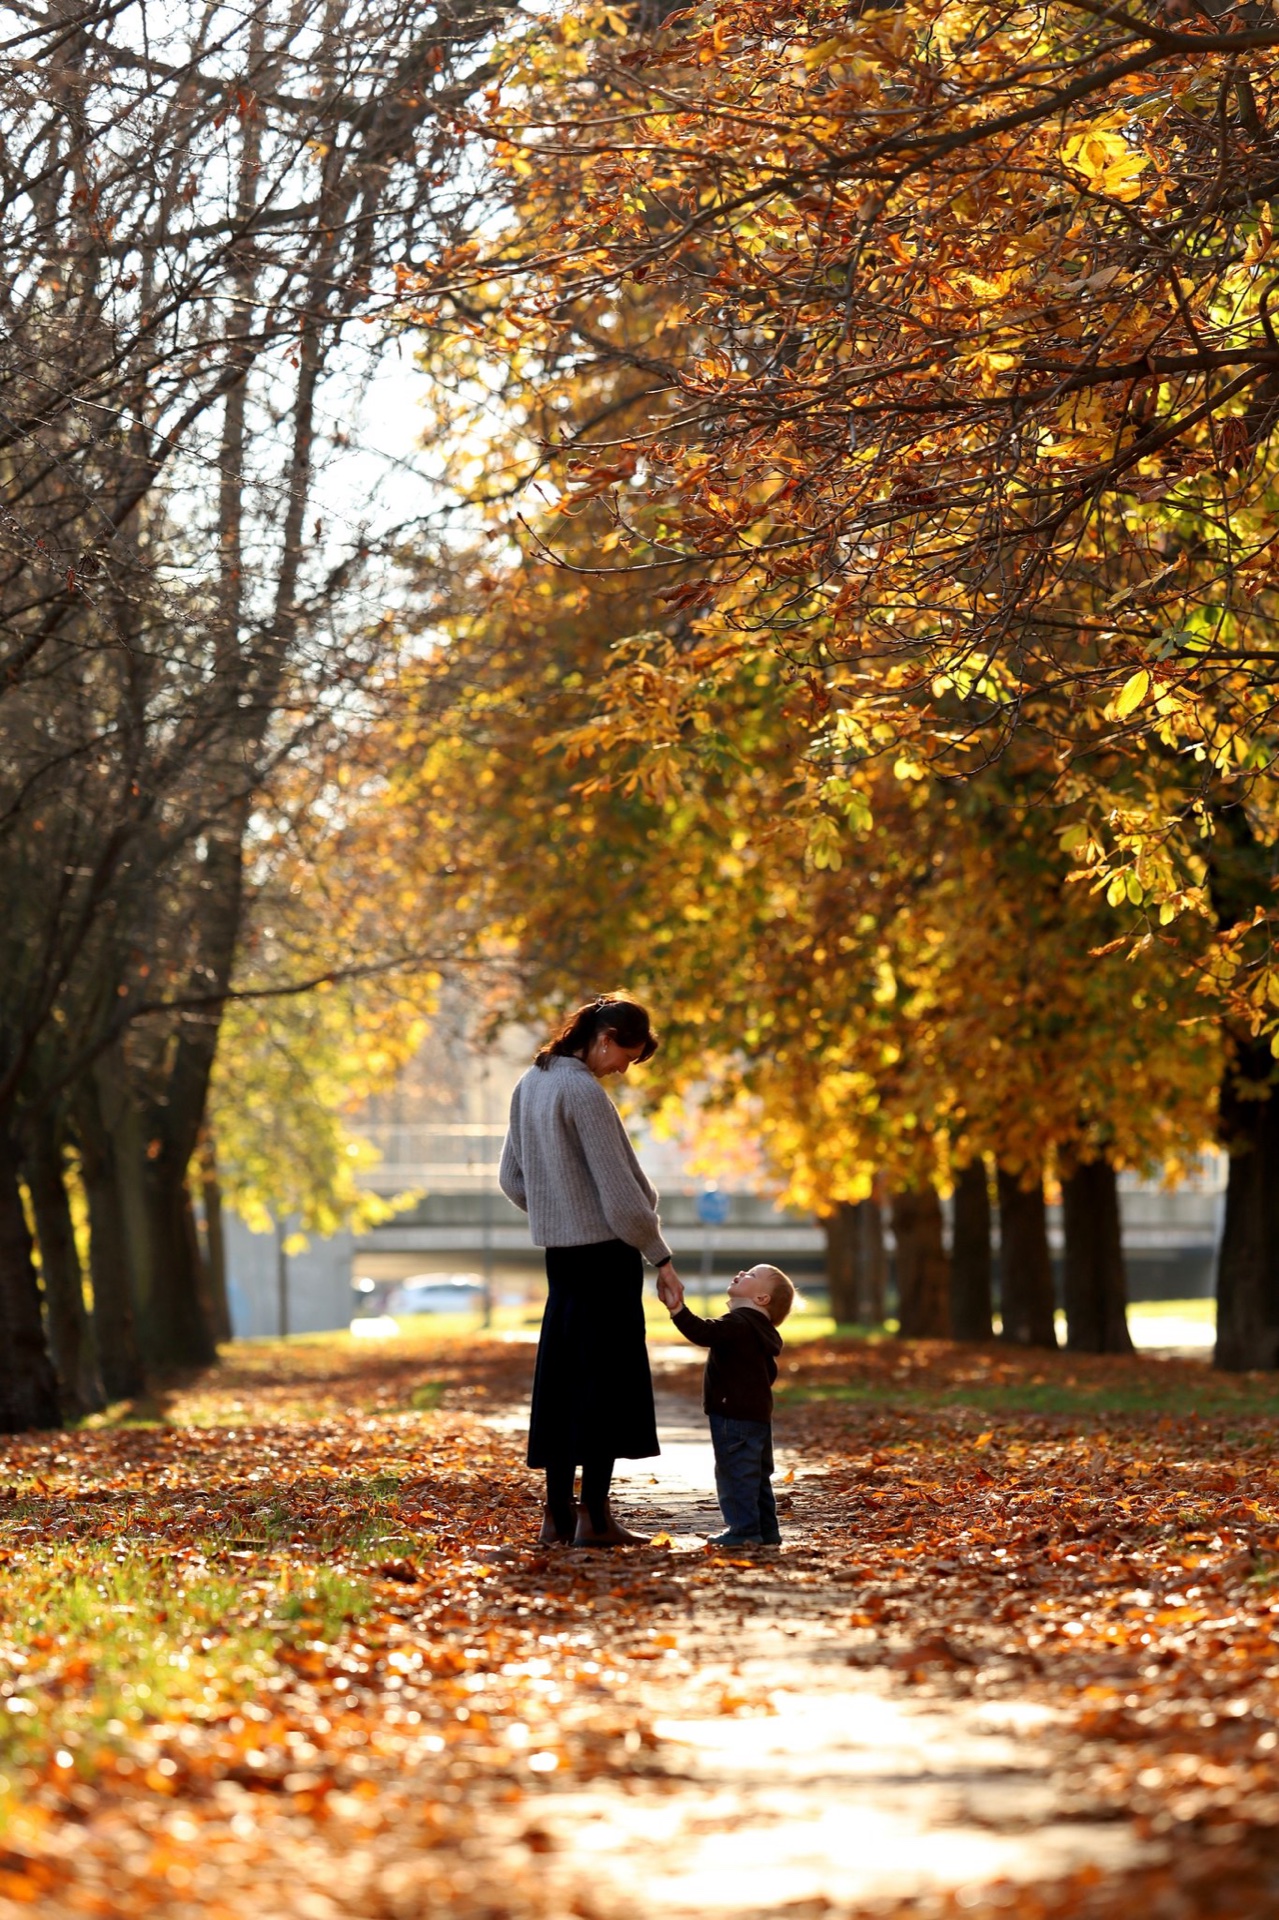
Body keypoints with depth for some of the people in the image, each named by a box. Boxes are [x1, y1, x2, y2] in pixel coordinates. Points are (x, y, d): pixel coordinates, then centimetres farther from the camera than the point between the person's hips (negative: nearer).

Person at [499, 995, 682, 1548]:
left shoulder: (530, 1085, 10)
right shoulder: (586, 1094, -16)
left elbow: (512, 1179, 16)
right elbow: (618, 1188, -16)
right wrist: (658, 1252, -7)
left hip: (559, 1251, 8)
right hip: (603, 1250, -8)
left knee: (562, 1376, 9)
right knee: (608, 1377, -3)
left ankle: (557, 1512, 11)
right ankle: (594, 1515, -3)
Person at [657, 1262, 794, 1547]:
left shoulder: (738, 1325, -16)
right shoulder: (760, 1331, 16)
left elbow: (703, 1333, -31)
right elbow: (769, 1372, 24)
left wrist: (676, 1308, -37)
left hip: (735, 1416, -10)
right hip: (758, 1413, 10)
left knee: (735, 1472, -6)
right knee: (758, 1475, 14)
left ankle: (744, 1531, -5)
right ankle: (766, 1531, 19)